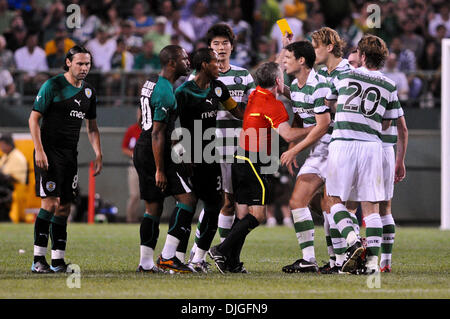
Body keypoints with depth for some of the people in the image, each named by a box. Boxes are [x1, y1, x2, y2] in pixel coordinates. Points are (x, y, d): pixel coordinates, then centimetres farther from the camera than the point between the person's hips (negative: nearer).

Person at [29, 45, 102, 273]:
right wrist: (39, 150, -17)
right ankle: (38, 259, -13)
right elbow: (34, 119, -9)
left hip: (70, 155, 7)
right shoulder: (52, 86, -8)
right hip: (49, 152, -7)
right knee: (50, 202, -14)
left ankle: (58, 260, 12)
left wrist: (98, 154, 11)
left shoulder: (89, 92, 12)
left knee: (64, 207, 7)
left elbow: (91, 126, 21)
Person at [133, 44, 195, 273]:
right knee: (187, 199, -8)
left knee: (153, 207, 12)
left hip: (141, 151, 10)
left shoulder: (151, 83, 14)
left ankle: (146, 263, 11)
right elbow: (157, 133, -20)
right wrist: (160, 170, -20)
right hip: (155, 154, -10)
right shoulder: (165, 92, -17)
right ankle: (167, 257, -12)